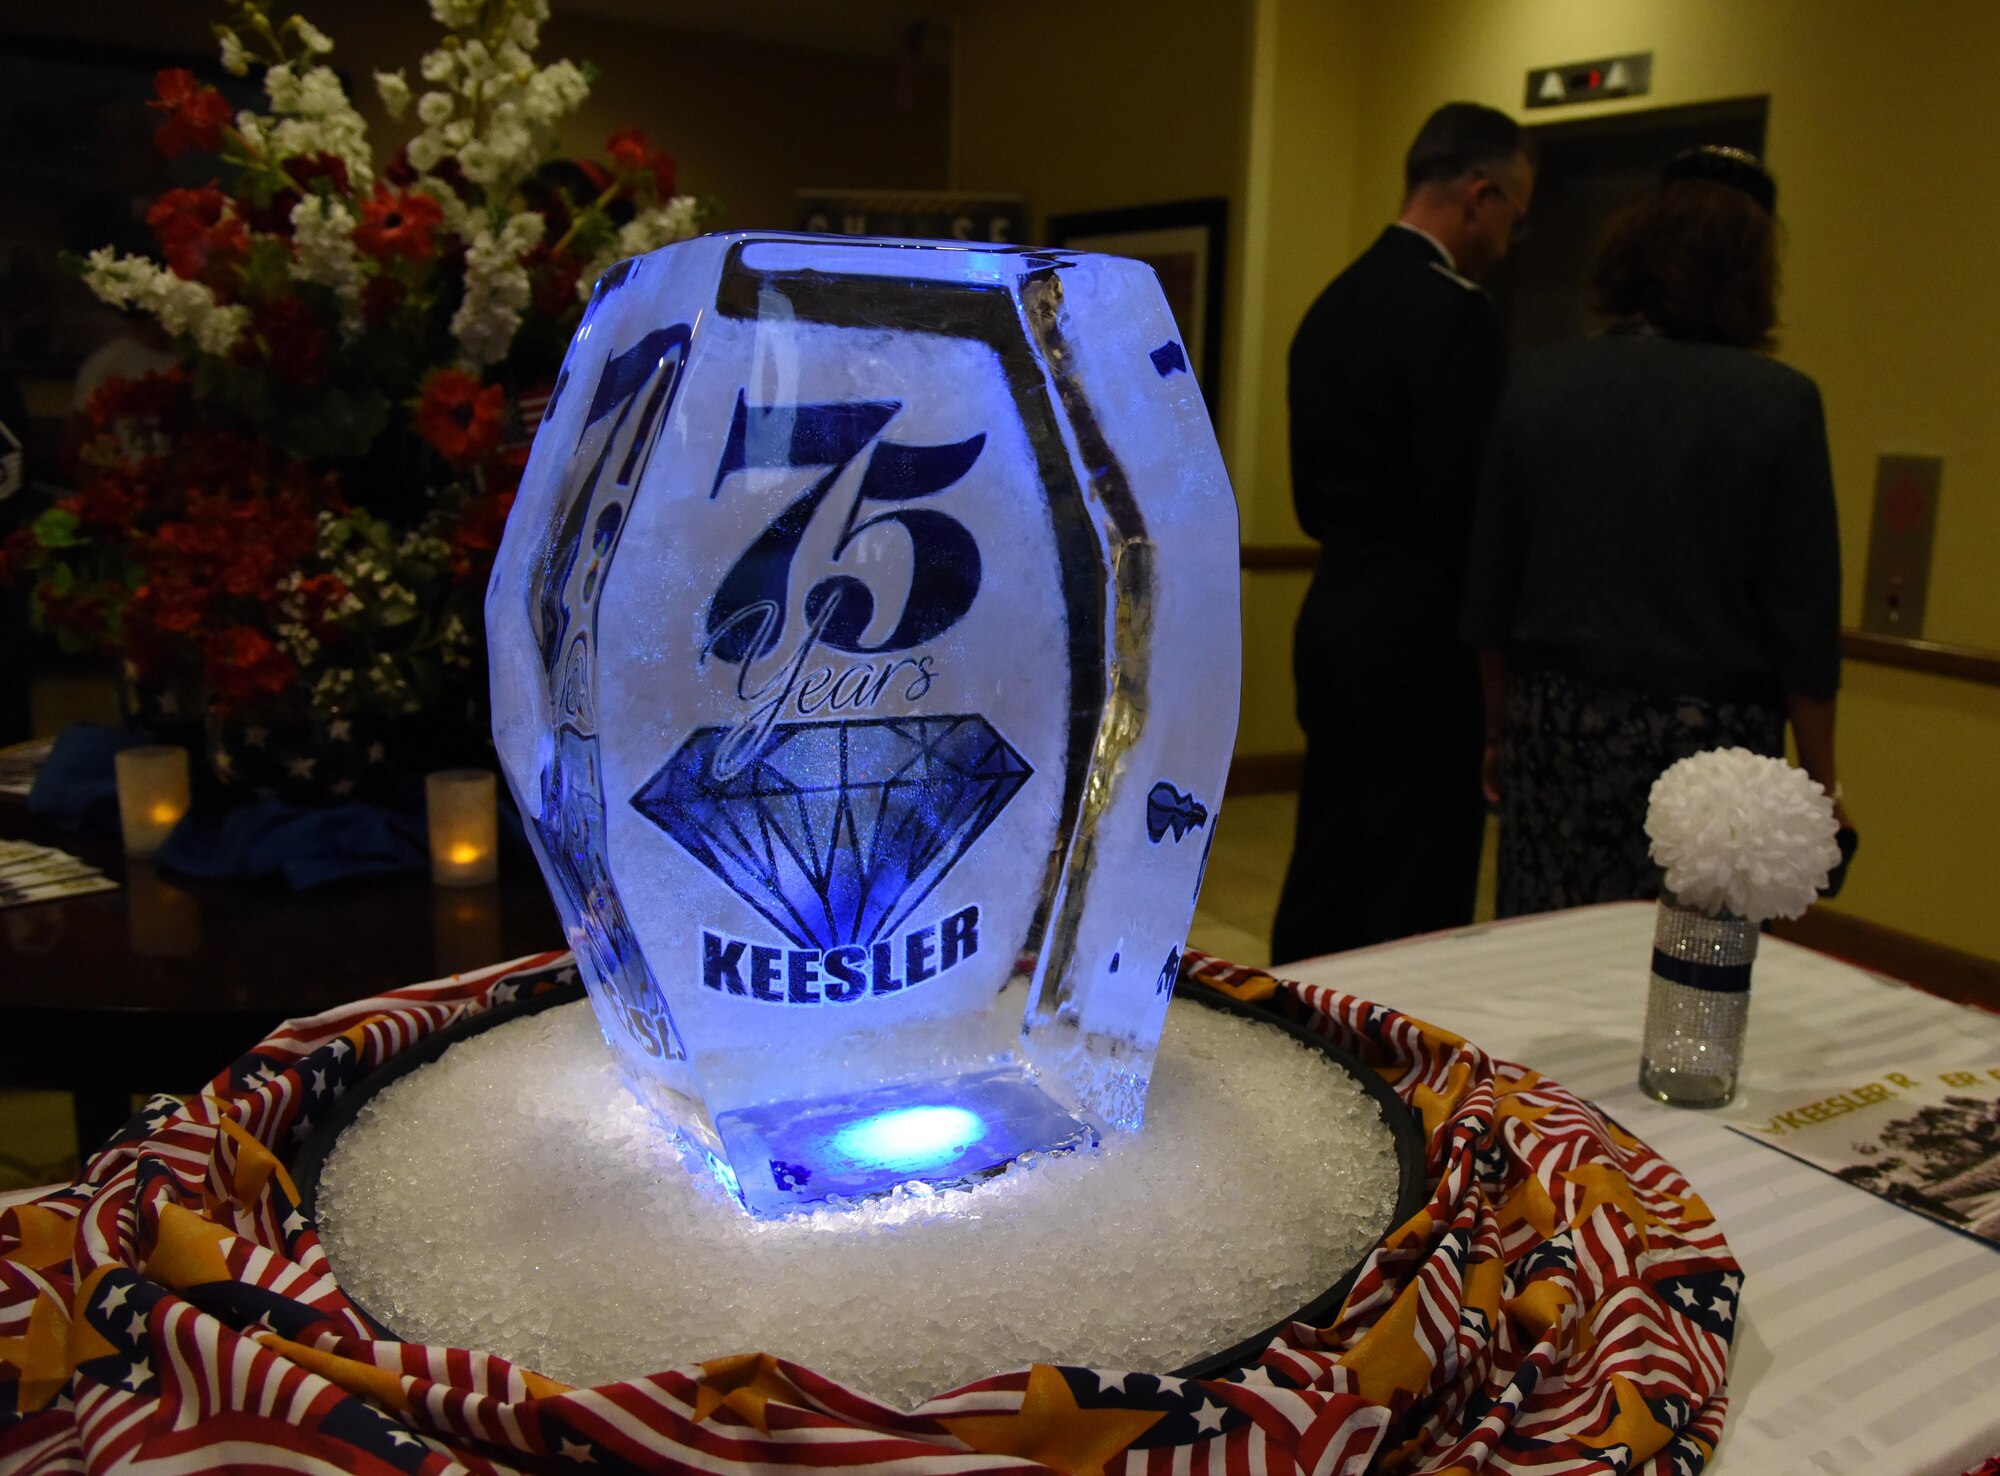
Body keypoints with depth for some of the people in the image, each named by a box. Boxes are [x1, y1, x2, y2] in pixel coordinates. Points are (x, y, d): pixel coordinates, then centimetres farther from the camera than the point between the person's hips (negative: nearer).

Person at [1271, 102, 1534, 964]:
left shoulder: (1333, 304, 12)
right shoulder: (1455, 312, -14)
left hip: (1333, 613, 9)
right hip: (1419, 634, -9)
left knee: (1324, 870, 17)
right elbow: (1466, 504, -17)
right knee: (1417, 898, 1)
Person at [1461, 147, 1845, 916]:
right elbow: (1804, 615, -4)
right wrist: (1820, 777, 6)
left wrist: (1500, 728, 16)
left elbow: (1489, 587, 5)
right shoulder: (1779, 401, -6)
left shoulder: (1541, 380, 1)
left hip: (1557, 725, 3)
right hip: (1707, 735, -2)